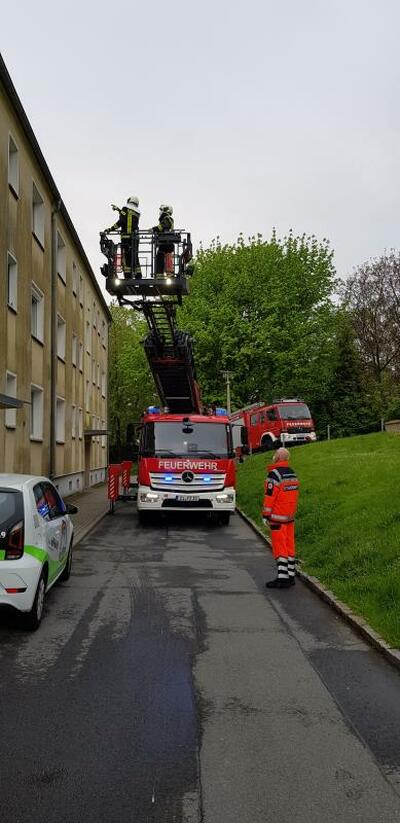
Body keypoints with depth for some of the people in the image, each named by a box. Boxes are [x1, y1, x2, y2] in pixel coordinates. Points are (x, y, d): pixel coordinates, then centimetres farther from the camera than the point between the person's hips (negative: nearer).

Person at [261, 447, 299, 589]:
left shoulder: (274, 474, -16)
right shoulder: (293, 474, 10)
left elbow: (270, 496, -16)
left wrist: (265, 515, -9)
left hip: (278, 517, -8)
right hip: (290, 517, 8)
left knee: (279, 547, -4)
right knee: (289, 546, 11)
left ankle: (282, 578, -4)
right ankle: (290, 576, 17)